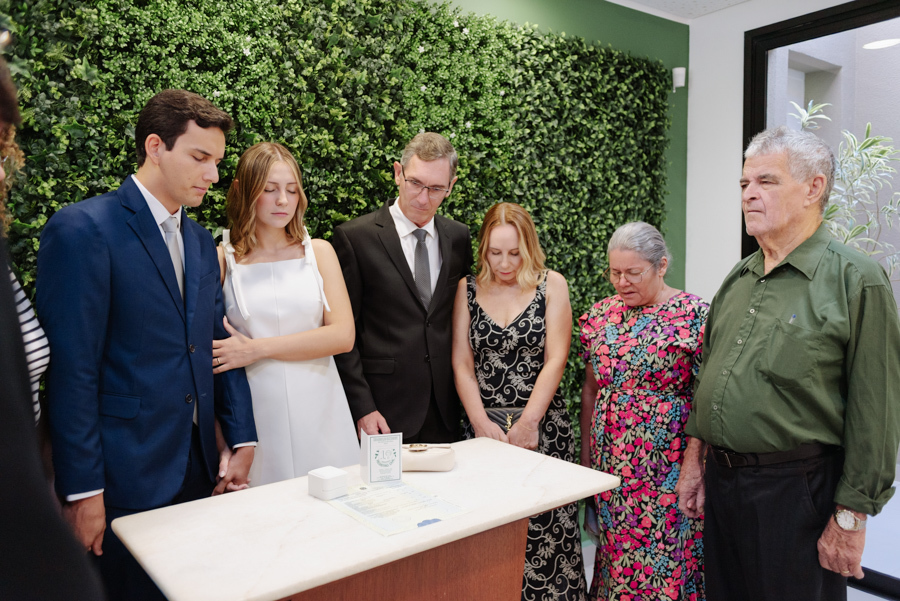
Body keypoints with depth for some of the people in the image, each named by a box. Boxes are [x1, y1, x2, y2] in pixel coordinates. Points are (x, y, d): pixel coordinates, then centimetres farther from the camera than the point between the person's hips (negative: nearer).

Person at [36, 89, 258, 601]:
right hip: (126, 476, -6)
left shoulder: (201, 241, 11)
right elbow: (71, 369, -15)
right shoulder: (83, 229, -12)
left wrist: (243, 439, 8)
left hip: (199, 465, 7)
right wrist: (83, 490, -14)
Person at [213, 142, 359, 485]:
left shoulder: (319, 252, 6)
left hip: (319, 411, 2)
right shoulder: (222, 259, 1)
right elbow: (209, 350, 2)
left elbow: (343, 335, -4)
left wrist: (258, 348, -11)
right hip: (255, 412, -1)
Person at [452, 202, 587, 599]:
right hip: (483, 428, 1)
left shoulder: (551, 285, 2)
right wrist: (482, 424, -7)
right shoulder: (467, 289, 7)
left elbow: (555, 360, -4)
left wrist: (528, 424, -11)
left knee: (544, 527, 0)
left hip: (543, 427, -1)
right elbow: (461, 364, 3)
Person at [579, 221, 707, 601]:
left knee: (664, 560, 5)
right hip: (610, 467, 5)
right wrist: (585, 459, 12)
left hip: (667, 469, -4)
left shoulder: (694, 316, -10)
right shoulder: (600, 315, 5)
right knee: (614, 554, 15)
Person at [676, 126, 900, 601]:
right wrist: (695, 460, 13)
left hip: (796, 491, -6)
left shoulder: (857, 280, -11)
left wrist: (851, 516, -13)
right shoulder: (738, 278, 9)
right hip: (721, 480, 6)